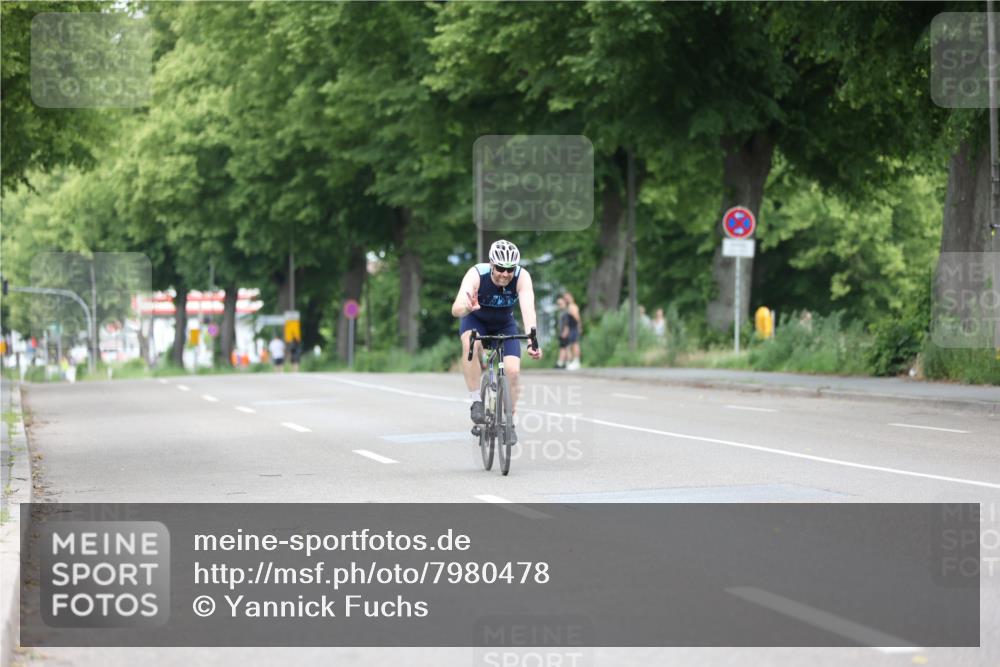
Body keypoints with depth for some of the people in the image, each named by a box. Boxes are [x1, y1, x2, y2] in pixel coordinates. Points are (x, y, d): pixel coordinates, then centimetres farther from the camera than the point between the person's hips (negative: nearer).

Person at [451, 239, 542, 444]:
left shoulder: (521, 277, -30)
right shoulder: (476, 274, -33)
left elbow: (528, 309, -43)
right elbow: (456, 309, -46)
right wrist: (468, 307, -70)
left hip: (504, 325, 2)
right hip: (475, 321, -1)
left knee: (513, 371, -16)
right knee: (471, 344, -35)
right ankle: (476, 402, -23)